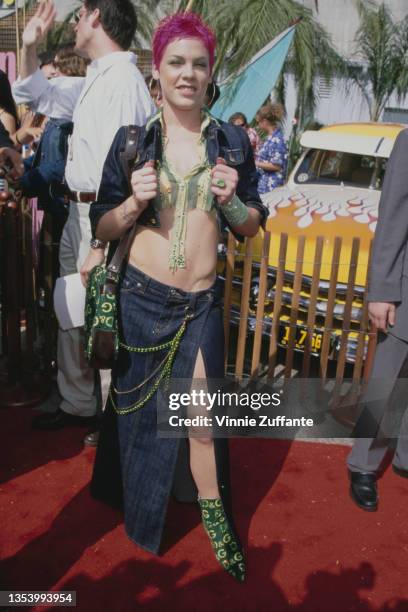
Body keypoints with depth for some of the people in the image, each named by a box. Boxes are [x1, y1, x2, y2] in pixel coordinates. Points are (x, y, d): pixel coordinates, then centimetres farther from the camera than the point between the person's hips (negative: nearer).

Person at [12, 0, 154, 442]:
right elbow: (32, 95, 28)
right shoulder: (92, 81, 13)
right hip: (77, 210, 10)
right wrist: (29, 47, 13)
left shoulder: (122, 80, -17)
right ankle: (77, 404, 35)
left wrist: (101, 245, -26)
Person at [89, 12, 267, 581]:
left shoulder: (232, 141, 1)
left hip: (201, 303, 0)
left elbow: (252, 227, 5)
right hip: (141, 296, 1)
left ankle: (214, 513, 26)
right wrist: (134, 202, -20)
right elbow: (102, 229, -1)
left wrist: (231, 200, -15)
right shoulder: (131, 139, -2)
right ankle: (134, 501, 45)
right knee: (137, 404, 17)